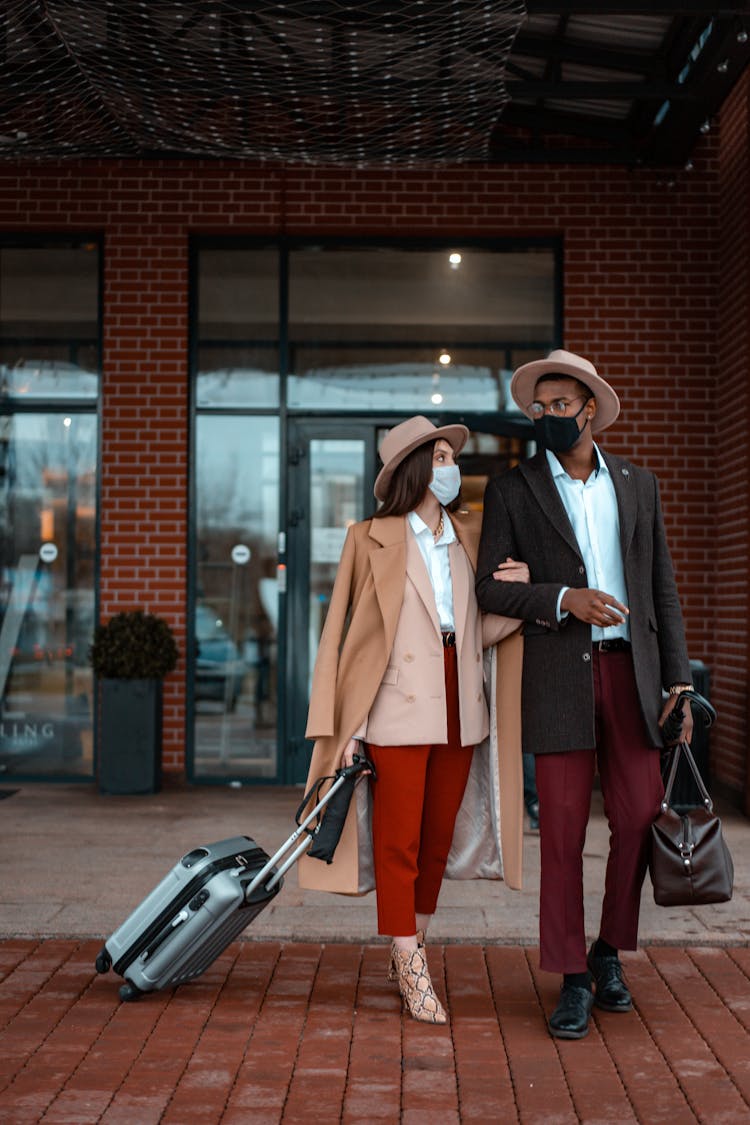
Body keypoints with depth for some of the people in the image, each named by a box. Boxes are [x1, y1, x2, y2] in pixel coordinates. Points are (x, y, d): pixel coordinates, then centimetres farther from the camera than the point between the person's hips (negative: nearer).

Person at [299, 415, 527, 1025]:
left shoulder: (471, 538, 13)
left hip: (460, 710, 5)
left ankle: (408, 952, 25)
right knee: (398, 841, -3)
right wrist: (345, 727, -8)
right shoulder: (372, 541, 0)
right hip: (399, 710, -5)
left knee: (439, 837, 11)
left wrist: (520, 590, -8)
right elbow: (347, 634, -2)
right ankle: (413, 972, 4)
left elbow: (485, 630, 12)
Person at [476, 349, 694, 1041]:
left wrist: (678, 679, 6)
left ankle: (610, 953, 23)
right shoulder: (512, 490, 6)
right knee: (563, 830, -1)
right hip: (559, 676, -2)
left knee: (639, 818, 1)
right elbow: (490, 587, 1)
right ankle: (573, 981, 9)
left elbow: (662, 587, 13)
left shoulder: (638, 485, 13)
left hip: (631, 670, 2)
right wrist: (563, 600, -15)